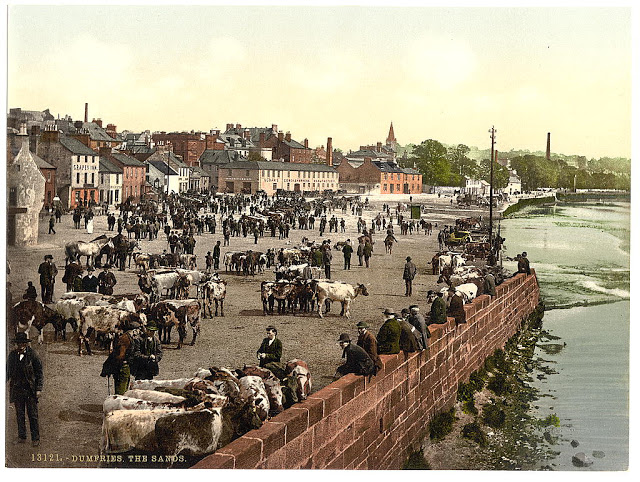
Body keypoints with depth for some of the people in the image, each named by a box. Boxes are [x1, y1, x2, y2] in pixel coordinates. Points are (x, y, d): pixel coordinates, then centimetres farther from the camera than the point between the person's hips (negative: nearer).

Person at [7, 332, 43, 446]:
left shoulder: (33, 355, -6)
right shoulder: (12, 355, 5)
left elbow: (39, 373, -2)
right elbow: (8, 371, 14)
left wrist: (38, 389, -6)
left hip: (30, 389, -3)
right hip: (17, 389, 3)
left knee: (33, 415, -1)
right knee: (19, 414, 8)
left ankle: (35, 438, 6)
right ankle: (21, 437, 18)